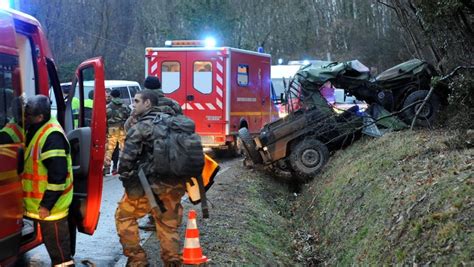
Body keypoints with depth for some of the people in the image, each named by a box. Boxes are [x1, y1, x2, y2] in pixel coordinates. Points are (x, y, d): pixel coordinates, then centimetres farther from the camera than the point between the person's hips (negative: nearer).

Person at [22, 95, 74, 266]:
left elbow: (57, 175, -26)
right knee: (51, 241, 20)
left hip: (50, 205, -9)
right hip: (41, 202, 9)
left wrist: (46, 204, -21)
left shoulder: (52, 136, -24)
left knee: (57, 244, 2)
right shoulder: (36, 129, 7)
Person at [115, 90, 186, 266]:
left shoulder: (141, 127, -7)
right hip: (175, 184, 6)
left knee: (124, 216, 11)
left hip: (148, 184, -6)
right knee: (169, 224, 17)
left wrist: (125, 177, 0)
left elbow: (127, 157, -15)